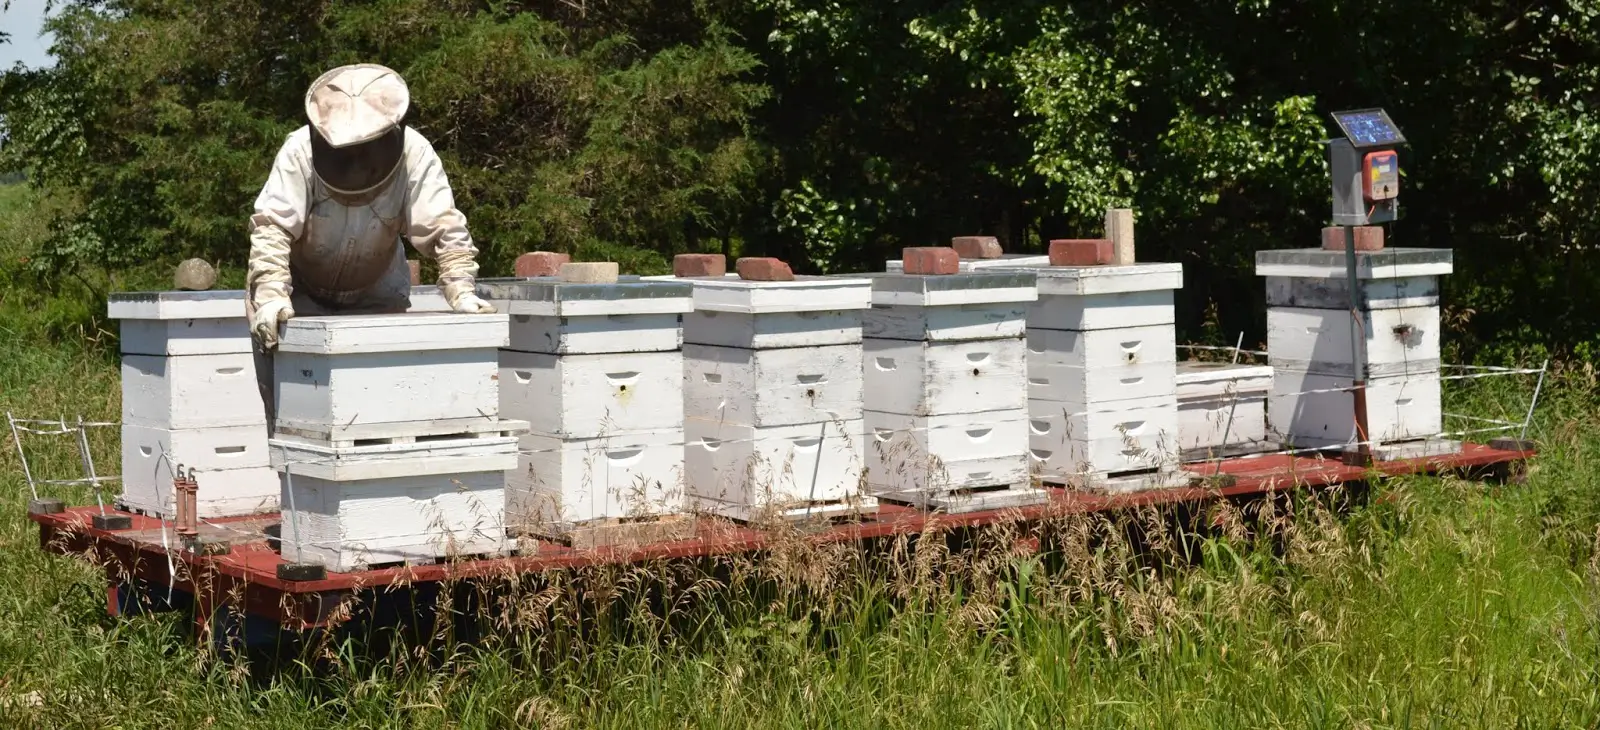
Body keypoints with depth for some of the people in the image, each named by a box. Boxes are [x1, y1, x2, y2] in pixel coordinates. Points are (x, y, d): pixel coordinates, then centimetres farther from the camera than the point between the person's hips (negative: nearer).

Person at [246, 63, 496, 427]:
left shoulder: (415, 155, -22)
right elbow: (271, 226, -30)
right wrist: (271, 295, -44)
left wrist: (462, 290, -39)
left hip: (375, 294, 2)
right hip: (301, 291, -1)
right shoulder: (299, 152, -26)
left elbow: (444, 228, -24)